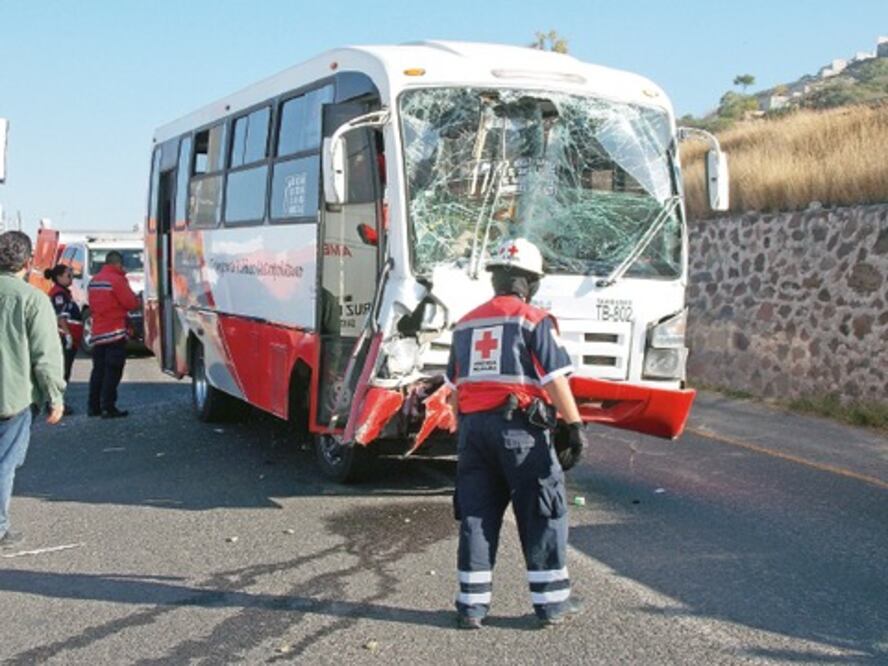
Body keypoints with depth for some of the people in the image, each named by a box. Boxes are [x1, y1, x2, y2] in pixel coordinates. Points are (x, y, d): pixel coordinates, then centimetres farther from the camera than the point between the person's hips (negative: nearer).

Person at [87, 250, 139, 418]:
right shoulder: (117, 280, -13)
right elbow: (131, 303, -13)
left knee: (98, 370, 13)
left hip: (97, 333, 8)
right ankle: (108, 407, -7)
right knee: (113, 371, -5)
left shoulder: (93, 281, 13)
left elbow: (92, 305, 19)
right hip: (115, 332, -8)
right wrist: (137, 299, 6)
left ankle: (93, 406, 15)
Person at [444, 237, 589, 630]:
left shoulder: (466, 324, 15)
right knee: (543, 515, 5)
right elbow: (555, 381, -11)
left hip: (473, 426, 6)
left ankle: (471, 605, 12)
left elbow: (454, 387, 18)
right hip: (520, 427, -5)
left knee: (476, 515, 10)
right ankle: (552, 603, 10)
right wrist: (575, 426, -8)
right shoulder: (534, 321, -5)